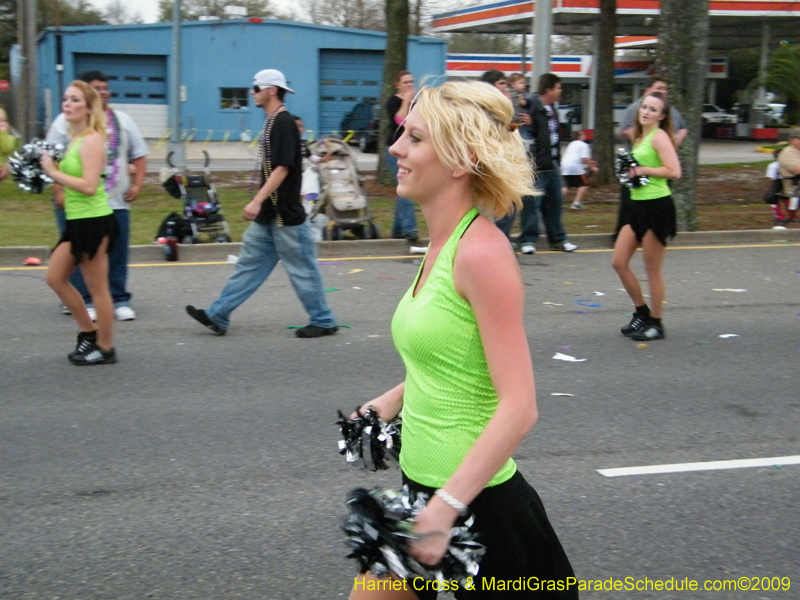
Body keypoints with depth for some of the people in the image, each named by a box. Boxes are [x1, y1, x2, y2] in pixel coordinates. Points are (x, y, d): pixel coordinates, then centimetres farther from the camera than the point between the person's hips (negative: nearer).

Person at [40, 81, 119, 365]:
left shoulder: (91, 140, -15)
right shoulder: (75, 138, 13)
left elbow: (89, 185, -23)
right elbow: (71, 178, 13)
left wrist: (54, 172, -17)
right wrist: (51, 170, -1)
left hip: (93, 221, -10)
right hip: (77, 222, 10)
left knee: (96, 287, 0)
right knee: (55, 278, 16)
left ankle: (105, 348, 12)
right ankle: (88, 332, 27)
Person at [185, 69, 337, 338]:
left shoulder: (284, 123, -16)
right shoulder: (272, 122, 13)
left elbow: (282, 168, -23)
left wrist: (257, 201, -27)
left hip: (285, 215, -10)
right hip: (268, 215, 10)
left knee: (301, 269, 0)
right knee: (249, 264, 9)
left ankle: (323, 321, 12)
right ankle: (217, 316, 12)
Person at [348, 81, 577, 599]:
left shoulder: (481, 252, -20)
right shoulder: (442, 245, 6)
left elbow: (518, 407, -24)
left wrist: (445, 509, -28)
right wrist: (388, 402, 18)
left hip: (477, 504, -8)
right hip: (423, 487, 9)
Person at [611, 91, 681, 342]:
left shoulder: (659, 136, -12)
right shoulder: (639, 137, 14)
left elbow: (674, 171, -21)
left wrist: (643, 170, -16)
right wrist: (629, 171, 3)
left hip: (656, 206, -9)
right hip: (636, 204, 9)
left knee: (652, 270, 1)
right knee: (619, 262, 8)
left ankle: (655, 324, 13)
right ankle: (642, 313, 23)